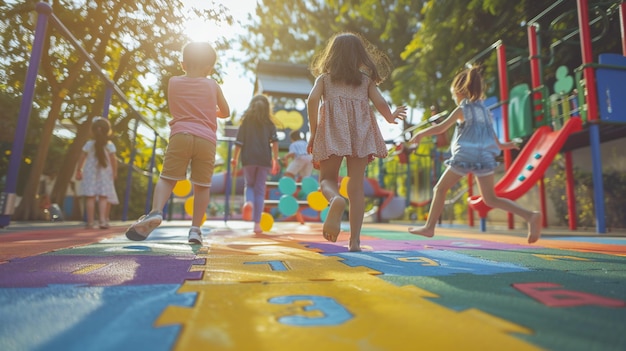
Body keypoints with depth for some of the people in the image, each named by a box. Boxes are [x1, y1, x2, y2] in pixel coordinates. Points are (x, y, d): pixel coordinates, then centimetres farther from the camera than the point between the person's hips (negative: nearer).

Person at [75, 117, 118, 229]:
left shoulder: (89, 144, -1)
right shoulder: (110, 145, -5)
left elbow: (81, 158, 2)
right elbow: (113, 160, -5)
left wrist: (78, 170, 11)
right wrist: (115, 172, 5)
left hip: (90, 174, 1)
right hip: (104, 175, 0)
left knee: (90, 198, 3)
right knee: (103, 198, 3)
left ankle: (90, 222, 5)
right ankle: (103, 220, -2)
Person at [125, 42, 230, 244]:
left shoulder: (173, 82, 18)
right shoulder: (213, 86, 17)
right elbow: (225, 113, 27)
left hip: (180, 135, 0)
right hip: (207, 139, 0)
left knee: (167, 177, 6)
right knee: (202, 185, 6)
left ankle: (156, 212, -18)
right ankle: (195, 228, 2)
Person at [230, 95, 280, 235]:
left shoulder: (246, 121, 8)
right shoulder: (269, 123, 8)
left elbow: (239, 142, 2)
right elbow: (274, 141, -5)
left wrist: (234, 158, 9)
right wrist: (275, 159, -5)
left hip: (248, 159, 0)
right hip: (264, 159, 0)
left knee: (249, 185, 18)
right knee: (260, 190, 4)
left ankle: (249, 202, -16)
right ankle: (257, 224, 3)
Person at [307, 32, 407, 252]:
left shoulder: (324, 78, 17)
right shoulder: (366, 79, 18)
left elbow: (312, 99, -1)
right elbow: (380, 103, 6)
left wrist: (313, 132, 2)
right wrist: (390, 118, 27)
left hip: (332, 131, -1)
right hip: (360, 132, 1)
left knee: (327, 178, 6)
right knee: (356, 186, 3)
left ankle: (336, 200, -31)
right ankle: (354, 240, 2)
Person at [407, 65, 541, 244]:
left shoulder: (462, 109, -1)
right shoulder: (484, 109, 17)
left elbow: (440, 128, -8)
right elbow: (492, 135, 23)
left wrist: (420, 133, 6)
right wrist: (501, 145, 43)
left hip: (465, 156, -6)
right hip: (485, 156, 6)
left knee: (440, 189, 9)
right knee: (491, 199, 8)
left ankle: (429, 227, 9)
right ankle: (531, 216, -9)